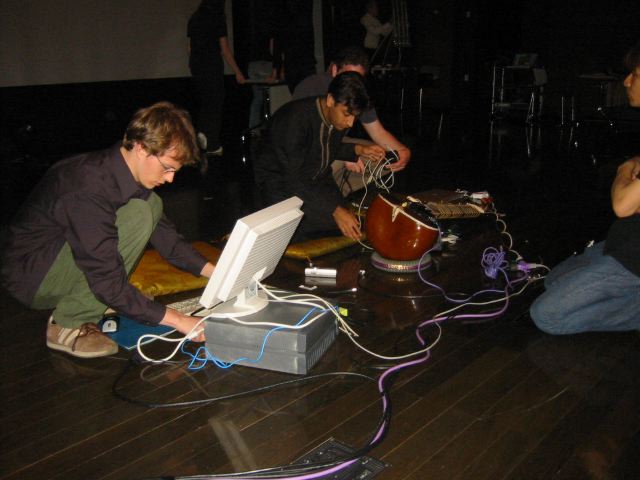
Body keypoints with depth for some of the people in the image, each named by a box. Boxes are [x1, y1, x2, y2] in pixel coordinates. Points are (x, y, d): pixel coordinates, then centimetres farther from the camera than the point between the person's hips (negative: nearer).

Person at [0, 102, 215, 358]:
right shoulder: (90, 190, -32)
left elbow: (164, 235, 7)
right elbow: (109, 284, -30)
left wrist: (215, 271, -1)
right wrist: (177, 320, -27)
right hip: (31, 277, -9)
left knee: (152, 204, 2)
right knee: (137, 216, -26)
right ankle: (68, 326, -14)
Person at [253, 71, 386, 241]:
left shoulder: (338, 117, -7)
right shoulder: (296, 118, -30)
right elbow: (293, 178, -30)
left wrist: (359, 149, -2)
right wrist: (335, 210, -34)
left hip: (317, 179, 6)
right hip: (280, 181, -6)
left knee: (352, 227, -11)